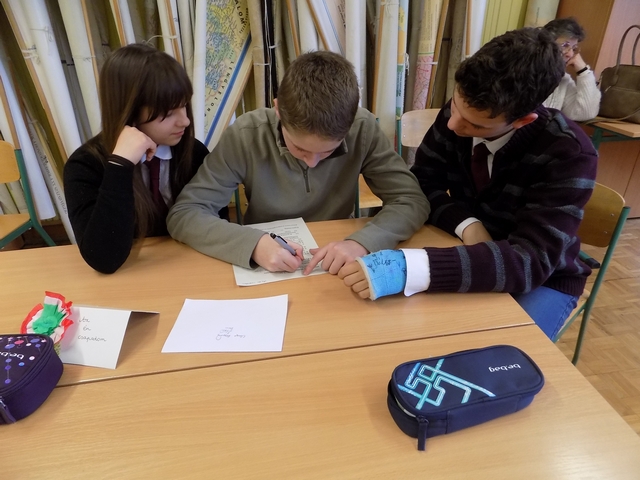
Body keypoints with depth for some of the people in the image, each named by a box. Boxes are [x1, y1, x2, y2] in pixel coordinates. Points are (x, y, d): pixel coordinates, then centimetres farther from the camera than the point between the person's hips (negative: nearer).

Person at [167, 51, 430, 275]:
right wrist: (253, 243, -33)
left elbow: (413, 200, -14)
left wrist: (362, 242, -31)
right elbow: (182, 214, -17)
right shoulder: (245, 136, -18)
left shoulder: (363, 129, -15)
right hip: (265, 270, -1)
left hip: (335, 270, 2)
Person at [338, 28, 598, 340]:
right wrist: (467, 225, -29)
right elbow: (422, 183, -7)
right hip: (468, 254, 4)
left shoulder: (569, 155, -27)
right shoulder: (462, 112, -14)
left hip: (544, 277, -3)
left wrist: (410, 268, -50)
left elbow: (532, 261, -36)